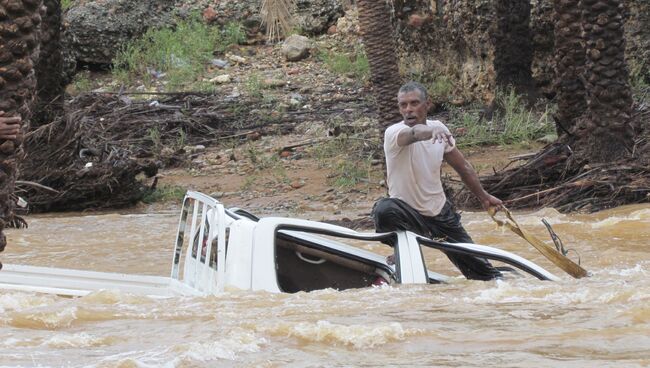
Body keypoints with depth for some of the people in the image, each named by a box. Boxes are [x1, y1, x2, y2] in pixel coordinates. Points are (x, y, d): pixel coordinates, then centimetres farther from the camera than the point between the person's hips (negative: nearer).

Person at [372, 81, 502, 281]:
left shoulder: (439, 129, -1)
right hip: (409, 214, -4)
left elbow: (463, 167, 13)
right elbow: (412, 133, -46)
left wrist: (483, 196, 21)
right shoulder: (393, 133, -20)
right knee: (383, 209, -37)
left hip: (441, 214, 4)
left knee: (478, 267, 6)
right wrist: (430, 131, -67)